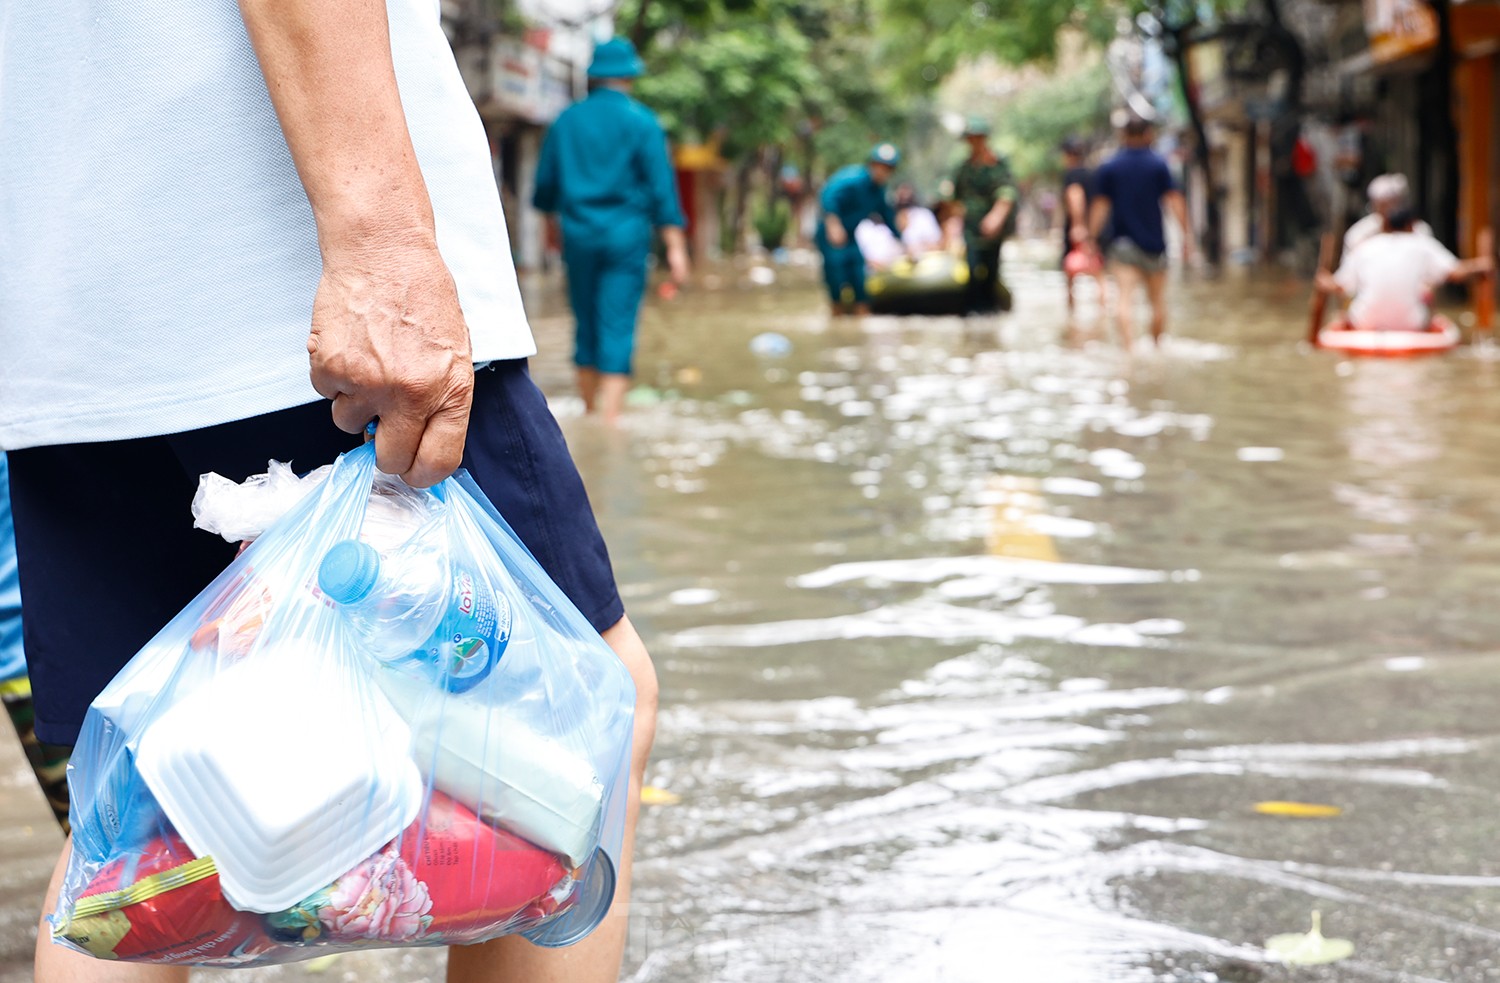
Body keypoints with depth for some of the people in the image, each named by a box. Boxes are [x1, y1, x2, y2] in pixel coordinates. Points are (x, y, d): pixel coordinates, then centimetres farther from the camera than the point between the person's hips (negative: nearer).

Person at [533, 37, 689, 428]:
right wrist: (675, 246, -6)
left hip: (578, 235, 3)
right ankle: (610, 419, -14)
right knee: (617, 327, -6)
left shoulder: (566, 121, 8)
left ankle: (590, 413, 21)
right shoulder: (640, 121, -3)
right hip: (626, 235, -3)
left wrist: (560, 208, 37)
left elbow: (545, 189, 15)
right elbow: (661, 187, -7)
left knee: (586, 325, 13)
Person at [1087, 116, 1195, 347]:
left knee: (1124, 297, -11)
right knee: (1157, 299, 14)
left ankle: (1126, 345, -27)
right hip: (1154, 242, 0)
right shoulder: (1159, 165, 1)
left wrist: (1092, 239, 2)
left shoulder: (1108, 168, 2)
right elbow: (1174, 200, -5)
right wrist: (1187, 234, -4)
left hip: (1122, 242, 0)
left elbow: (1100, 205, 0)